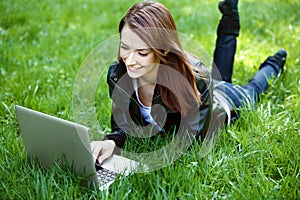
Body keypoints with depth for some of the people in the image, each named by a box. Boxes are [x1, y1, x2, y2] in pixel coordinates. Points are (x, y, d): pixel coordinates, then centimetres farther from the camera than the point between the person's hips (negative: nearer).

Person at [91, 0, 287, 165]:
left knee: (249, 91, 34)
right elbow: (121, 126, -26)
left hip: (223, 101, -4)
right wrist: (111, 142, -49)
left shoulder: (196, 80, -49)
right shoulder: (117, 74, -37)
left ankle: (274, 63, 58)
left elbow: (194, 142, -41)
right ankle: (229, 19, 47)